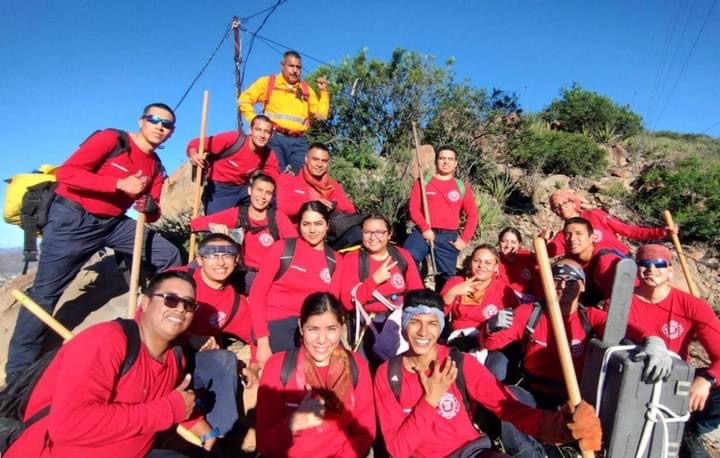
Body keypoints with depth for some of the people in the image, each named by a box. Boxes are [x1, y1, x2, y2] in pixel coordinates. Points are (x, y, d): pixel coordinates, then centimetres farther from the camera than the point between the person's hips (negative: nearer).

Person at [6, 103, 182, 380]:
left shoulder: (155, 167, 5)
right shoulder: (110, 139, -12)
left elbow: (152, 215, 6)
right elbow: (67, 173, -21)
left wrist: (149, 206, -18)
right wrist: (120, 184, -26)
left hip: (113, 222, 6)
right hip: (72, 218, -6)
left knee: (170, 256, -4)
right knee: (45, 293, -2)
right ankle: (18, 370, 13)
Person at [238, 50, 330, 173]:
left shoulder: (306, 89, 19)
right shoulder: (268, 82, 11)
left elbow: (321, 115, 15)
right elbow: (244, 100, 9)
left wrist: (323, 91, 9)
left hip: (299, 141, 3)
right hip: (275, 138, -3)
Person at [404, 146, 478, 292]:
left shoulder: (462, 187, 10)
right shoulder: (423, 182, 7)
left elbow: (472, 215, 10)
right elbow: (413, 207, -1)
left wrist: (465, 239, 1)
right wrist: (425, 228, -14)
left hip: (448, 237, 2)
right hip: (423, 233, -1)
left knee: (446, 278, 7)